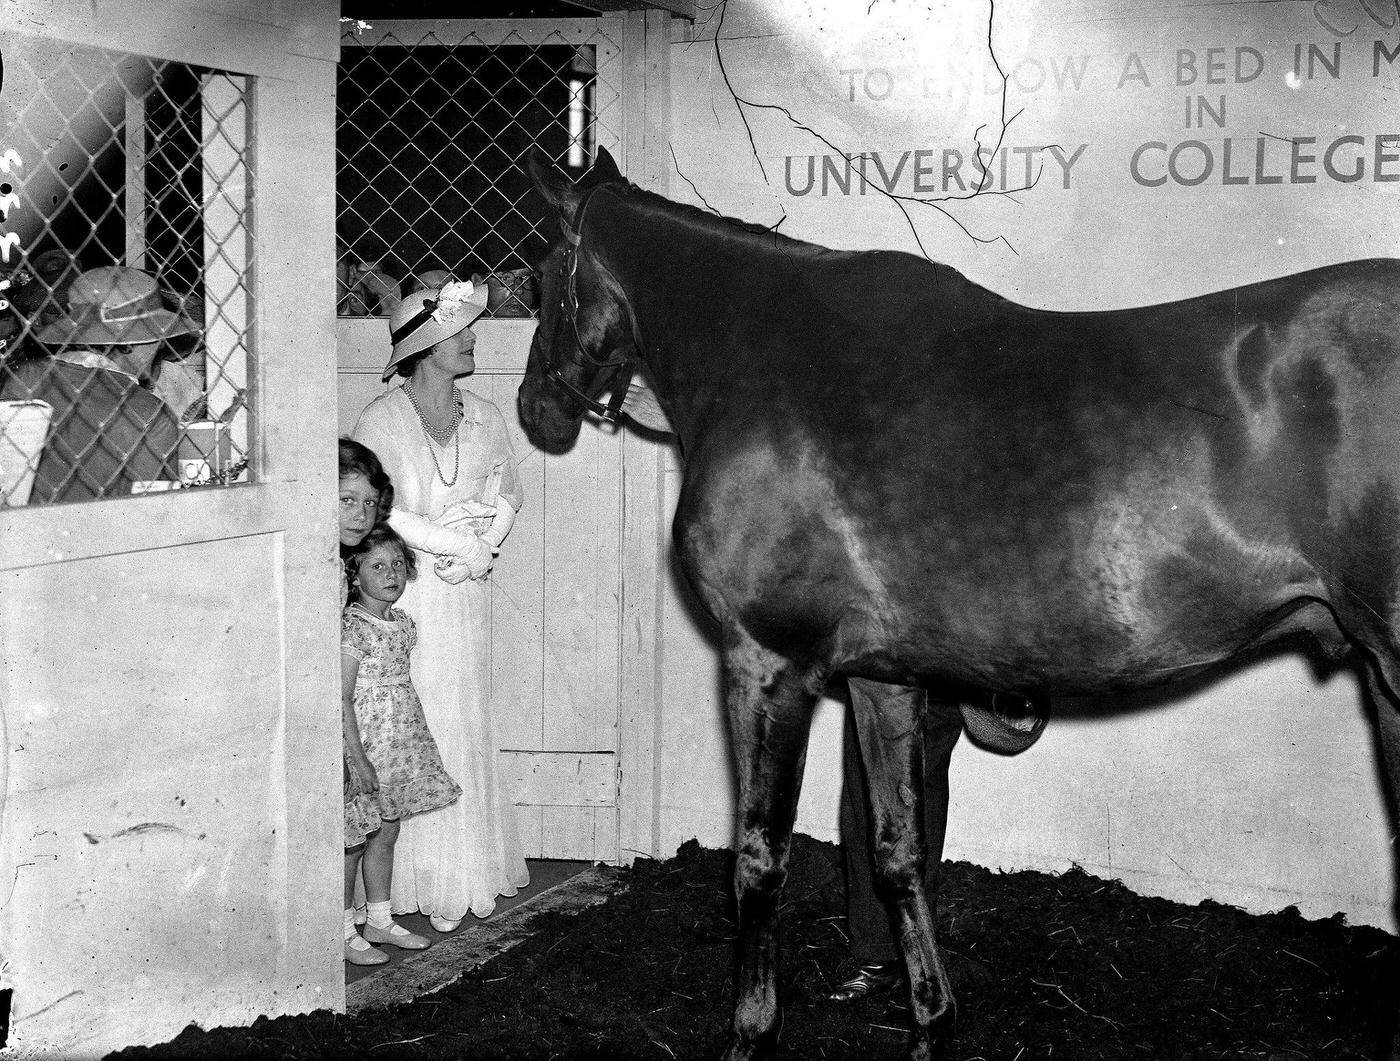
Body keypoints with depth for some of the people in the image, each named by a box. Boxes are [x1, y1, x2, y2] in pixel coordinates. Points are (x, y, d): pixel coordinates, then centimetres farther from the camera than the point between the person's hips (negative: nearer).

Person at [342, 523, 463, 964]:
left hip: (399, 746, 8)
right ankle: (344, 932, 13)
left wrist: (416, 741, 20)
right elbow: (342, 699, -19)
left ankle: (380, 922, 28)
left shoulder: (403, 623, 7)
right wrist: (359, 759, -22)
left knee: (386, 833, 16)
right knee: (354, 841, 2)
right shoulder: (352, 628, -17)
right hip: (364, 747, -8)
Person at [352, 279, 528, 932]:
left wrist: (483, 546, -8)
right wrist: (463, 543, -13)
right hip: (404, 590, -5)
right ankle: (418, 886, 4)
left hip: (465, 591, 5)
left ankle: (466, 878, 17)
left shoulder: (484, 418, 9)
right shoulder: (381, 420, -7)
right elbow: (380, 510, -15)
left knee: (466, 729, 8)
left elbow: (508, 491, 11)